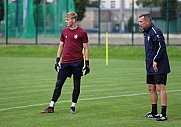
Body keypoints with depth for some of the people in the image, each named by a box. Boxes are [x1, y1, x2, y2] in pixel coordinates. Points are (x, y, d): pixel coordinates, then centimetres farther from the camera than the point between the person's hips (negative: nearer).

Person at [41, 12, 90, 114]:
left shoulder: (82, 32, -3)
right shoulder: (64, 31, 9)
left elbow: (86, 48, -1)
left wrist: (87, 63, -5)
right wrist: (57, 60, 10)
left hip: (77, 63, -3)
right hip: (65, 62, 3)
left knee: (77, 85, 4)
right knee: (58, 84, 0)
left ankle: (73, 106, 15)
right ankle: (51, 107, 1)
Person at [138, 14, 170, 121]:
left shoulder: (155, 32, -16)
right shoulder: (146, 32, 14)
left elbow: (162, 47, -20)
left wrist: (155, 60, -20)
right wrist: (149, 61, 14)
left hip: (159, 67, -10)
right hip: (150, 67, 10)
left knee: (160, 88, -9)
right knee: (151, 88, 12)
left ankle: (164, 114, -7)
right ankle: (154, 112, 20)